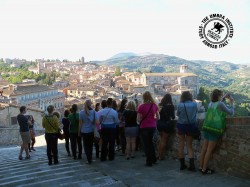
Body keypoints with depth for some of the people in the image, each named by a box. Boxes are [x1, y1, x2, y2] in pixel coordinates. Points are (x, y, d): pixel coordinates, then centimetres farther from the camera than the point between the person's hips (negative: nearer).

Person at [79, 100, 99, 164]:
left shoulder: (81, 112, -6)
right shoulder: (93, 112, -6)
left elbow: (80, 123, -5)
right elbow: (96, 122, -10)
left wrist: (79, 131, 4)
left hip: (84, 131, -1)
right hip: (92, 131, 1)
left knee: (86, 146, 7)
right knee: (90, 145, 18)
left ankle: (89, 160, 1)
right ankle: (90, 158, 26)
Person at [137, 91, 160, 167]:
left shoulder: (141, 106, -13)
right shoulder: (154, 105, -1)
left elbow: (138, 119, -11)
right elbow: (158, 117, 3)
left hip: (144, 127, -4)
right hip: (153, 126, 4)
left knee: (146, 144, 7)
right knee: (150, 142, 22)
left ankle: (149, 161, 12)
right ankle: (153, 159, 27)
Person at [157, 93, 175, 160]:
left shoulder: (160, 105, 1)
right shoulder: (171, 106, -10)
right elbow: (173, 116, -7)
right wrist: (173, 117, 16)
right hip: (167, 124, -4)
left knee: (161, 139, 19)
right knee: (164, 140, 5)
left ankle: (160, 155, 22)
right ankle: (161, 156, 8)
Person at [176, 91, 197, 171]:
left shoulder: (180, 105, -12)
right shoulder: (194, 104, -6)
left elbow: (178, 114, 1)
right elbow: (195, 112, 9)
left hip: (181, 126, -2)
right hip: (191, 126, 2)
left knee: (181, 146, 10)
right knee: (189, 146, 9)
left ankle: (182, 165, 16)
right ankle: (191, 165, -1)